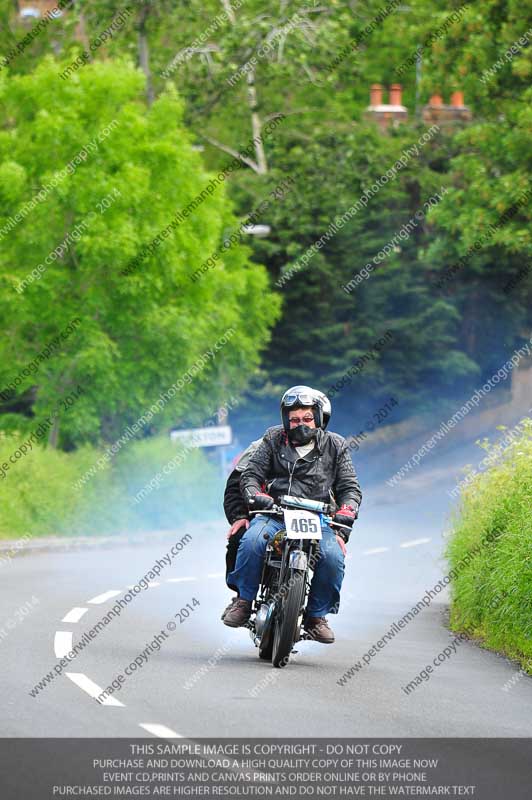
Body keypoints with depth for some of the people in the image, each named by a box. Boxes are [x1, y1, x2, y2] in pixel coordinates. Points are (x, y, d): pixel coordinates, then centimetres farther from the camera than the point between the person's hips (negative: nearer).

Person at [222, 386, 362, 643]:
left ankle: (316, 615, -9)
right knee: (252, 541, -33)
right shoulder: (273, 439, 11)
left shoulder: (335, 446, 12)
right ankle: (243, 599, -13)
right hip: (274, 513, 0)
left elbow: (350, 487, 11)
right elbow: (250, 474, 8)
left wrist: (346, 511, -8)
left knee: (333, 557, -28)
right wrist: (254, 495, -14)